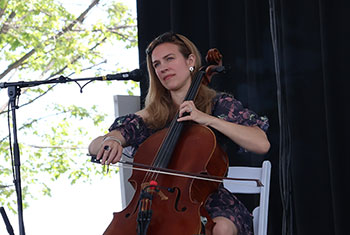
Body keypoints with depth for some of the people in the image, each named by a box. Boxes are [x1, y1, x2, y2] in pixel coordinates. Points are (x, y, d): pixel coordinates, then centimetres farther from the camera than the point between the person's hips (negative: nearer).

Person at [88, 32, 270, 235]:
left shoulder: (218, 104, 3)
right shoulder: (151, 116, 10)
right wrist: (110, 141, -20)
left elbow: (262, 144, -12)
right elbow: (93, 146, 5)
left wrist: (208, 119, -15)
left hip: (211, 202, -2)